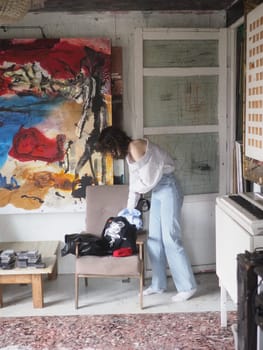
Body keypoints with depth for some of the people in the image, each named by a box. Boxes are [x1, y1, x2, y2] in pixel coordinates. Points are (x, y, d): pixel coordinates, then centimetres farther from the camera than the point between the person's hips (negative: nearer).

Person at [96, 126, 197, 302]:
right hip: (157, 190, 10)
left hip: (168, 188, -10)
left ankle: (188, 287, 0)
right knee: (154, 239, 10)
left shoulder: (135, 147, -18)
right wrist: (129, 210, 15)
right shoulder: (129, 153, 12)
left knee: (170, 239, -8)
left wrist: (136, 187, 4)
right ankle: (159, 284, 19)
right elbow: (135, 183, 17)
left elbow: (147, 180, -17)